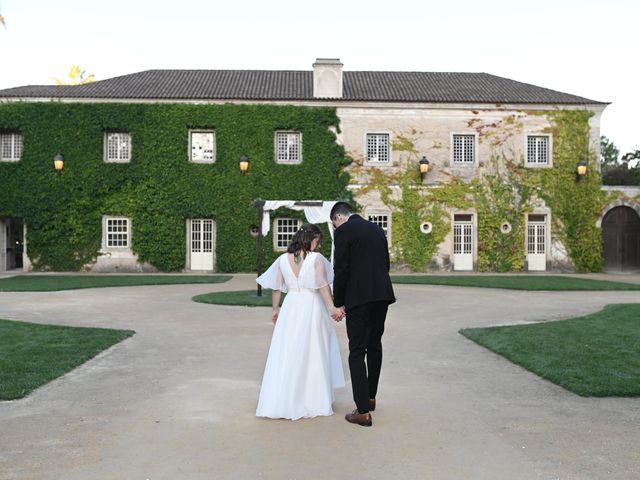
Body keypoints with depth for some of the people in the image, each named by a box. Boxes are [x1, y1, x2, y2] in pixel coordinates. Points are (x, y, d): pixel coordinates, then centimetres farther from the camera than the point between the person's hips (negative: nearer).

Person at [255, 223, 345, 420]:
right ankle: (315, 400, 17)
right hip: (312, 308, -3)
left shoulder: (283, 259, 5)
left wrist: (275, 309, 20)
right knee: (313, 354, 8)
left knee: (287, 354, 9)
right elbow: (323, 285, -19)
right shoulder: (317, 258, -8)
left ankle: (280, 402, 13)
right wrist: (332, 308, -22)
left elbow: (276, 287, 10)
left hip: (290, 308, 3)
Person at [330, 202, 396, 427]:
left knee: (357, 351, -2)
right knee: (374, 346, 19)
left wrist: (338, 303, -1)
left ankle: (363, 411, -3)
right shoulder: (377, 229, 15)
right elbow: (385, 263, 16)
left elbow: (341, 269, -10)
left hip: (358, 297, -7)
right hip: (382, 294, 7)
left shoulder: (343, 231, -5)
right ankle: (370, 397, 33)